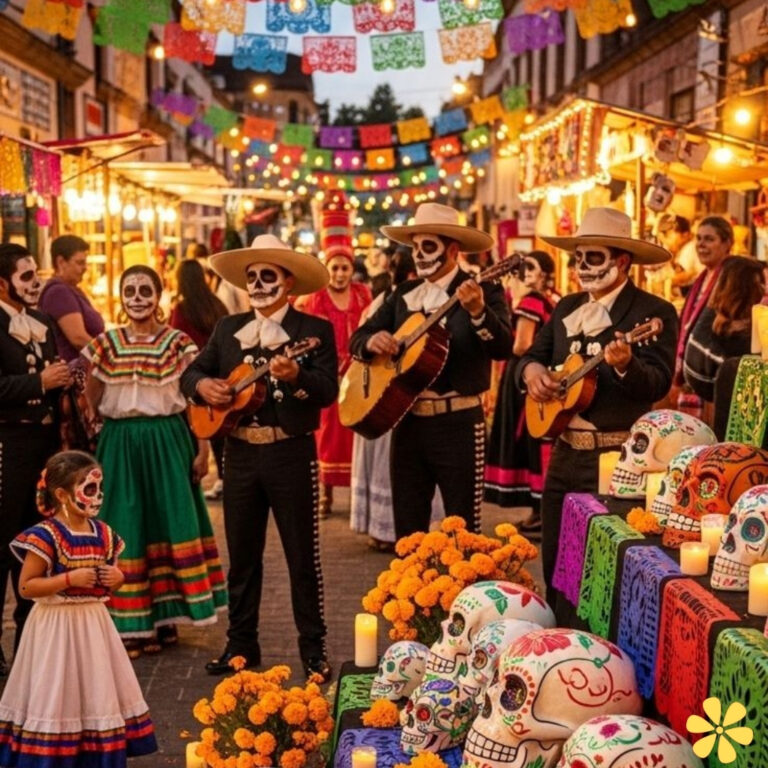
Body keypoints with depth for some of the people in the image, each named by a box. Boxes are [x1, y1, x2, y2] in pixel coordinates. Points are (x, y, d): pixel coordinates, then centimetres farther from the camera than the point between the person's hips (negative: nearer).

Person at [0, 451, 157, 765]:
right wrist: (70, 578, -24)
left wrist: (117, 577, -5)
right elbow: (26, 587, -16)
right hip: (57, 626, -6)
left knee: (97, 692, 12)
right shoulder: (45, 536, -16)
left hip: (93, 625, 6)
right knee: (57, 696, -2)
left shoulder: (103, 534, 4)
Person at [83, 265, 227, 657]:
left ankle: (163, 619, 15)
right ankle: (130, 624, 13)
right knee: (126, 529, 4)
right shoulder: (105, 345, 5)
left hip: (168, 442, -1)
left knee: (170, 522, 2)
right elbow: (91, 404, 9)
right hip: (119, 445, 1)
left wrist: (203, 450, -4)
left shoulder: (179, 343, -1)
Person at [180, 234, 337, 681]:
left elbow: (328, 391, -15)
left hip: (292, 454, -4)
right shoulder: (228, 329, 11)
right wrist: (202, 385, -9)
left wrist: (295, 375, -33)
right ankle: (241, 644, 24)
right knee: (242, 555, 12)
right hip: (240, 453, 5)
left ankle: (314, 648, 13)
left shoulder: (315, 329, -4)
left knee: (303, 556, 3)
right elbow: (191, 371, 13)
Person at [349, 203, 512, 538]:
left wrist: (478, 312, -37)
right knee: (407, 529, 11)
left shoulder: (484, 291, -5)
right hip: (408, 421, 5)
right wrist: (372, 341, -11)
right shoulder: (403, 294, 11)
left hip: (458, 423, -5)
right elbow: (357, 339, 12)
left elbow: (503, 348, -20)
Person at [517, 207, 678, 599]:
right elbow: (533, 355, 14)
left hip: (616, 458, -7)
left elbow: (658, 384, -20)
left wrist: (625, 365, -40)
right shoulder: (567, 307, 12)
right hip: (565, 451, 7)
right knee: (554, 560, 15)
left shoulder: (654, 312, -10)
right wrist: (531, 370, -9)